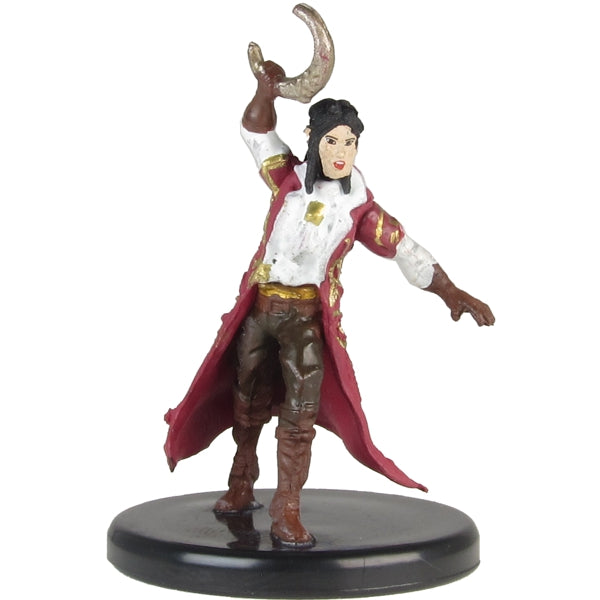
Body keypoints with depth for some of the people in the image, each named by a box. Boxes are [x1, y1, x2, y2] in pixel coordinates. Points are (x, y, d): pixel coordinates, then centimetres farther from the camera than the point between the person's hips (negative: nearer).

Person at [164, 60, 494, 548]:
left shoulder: (360, 206, 0)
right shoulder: (289, 179, 3)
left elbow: (406, 250, -4)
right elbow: (257, 131, 11)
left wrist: (450, 292, -14)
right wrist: (266, 91, -6)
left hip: (309, 315, -2)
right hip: (259, 307, 2)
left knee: (300, 412, -10)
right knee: (247, 404, 13)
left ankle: (287, 514, -2)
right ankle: (241, 490, 34)